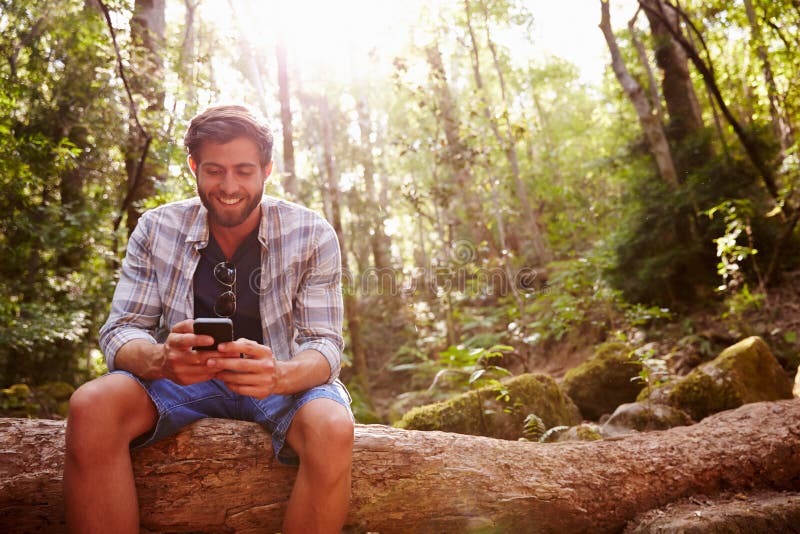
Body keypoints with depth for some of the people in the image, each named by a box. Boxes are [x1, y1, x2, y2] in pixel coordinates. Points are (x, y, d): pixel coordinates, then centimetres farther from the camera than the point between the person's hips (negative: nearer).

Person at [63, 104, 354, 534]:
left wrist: (278, 375, -38)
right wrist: (160, 360, -34)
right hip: (179, 378, 1)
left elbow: (324, 344, -13)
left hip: (281, 381, -1)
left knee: (333, 428, -34)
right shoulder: (157, 229, -5)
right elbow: (120, 331, -7)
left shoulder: (312, 235, -10)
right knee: (91, 406, -28)